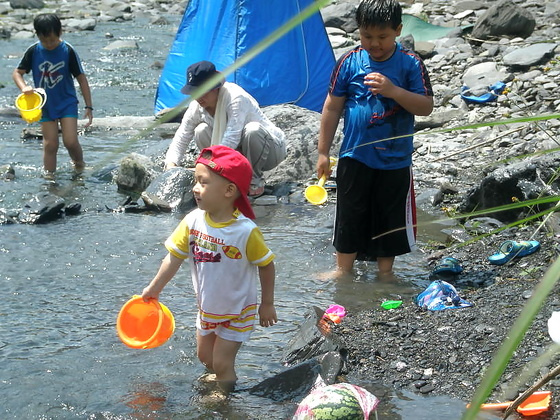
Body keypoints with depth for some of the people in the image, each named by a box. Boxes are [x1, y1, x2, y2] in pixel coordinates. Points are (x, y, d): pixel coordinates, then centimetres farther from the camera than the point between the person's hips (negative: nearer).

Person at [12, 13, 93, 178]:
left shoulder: (68, 51, -12)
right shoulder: (33, 51, -7)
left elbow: (81, 78, -6)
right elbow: (17, 72, 0)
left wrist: (89, 106, -6)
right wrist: (24, 87, -23)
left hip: (67, 102, -2)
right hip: (45, 104, 2)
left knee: (70, 141, -9)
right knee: (50, 144, 2)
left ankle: (79, 165, 19)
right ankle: (49, 177, 13)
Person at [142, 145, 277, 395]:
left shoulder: (245, 231, -29)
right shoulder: (193, 221, -17)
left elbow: (266, 266, -16)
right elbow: (174, 257, -5)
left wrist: (267, 304, -8)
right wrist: (154, 288, 1)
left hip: (237, 313, -5)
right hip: (207, 307, 5)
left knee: (222, 363, 0)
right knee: (205, 356, 21)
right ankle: (223, 382, 49)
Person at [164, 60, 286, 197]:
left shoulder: (236, 98, -30)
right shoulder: (196, 107, -11)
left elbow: (230, 141, -37)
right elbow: (181, 138, -8)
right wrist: (171, 164, -29)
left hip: (271, 149, -5)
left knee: (252, 130, -39)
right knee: (201, 131, -17)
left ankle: (255, 181, -14)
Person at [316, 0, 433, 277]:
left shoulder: (410, 64, -6)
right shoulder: (349, 62, -4)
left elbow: (426, 107, -11)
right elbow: (332, 108, 2)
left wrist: (393, 91, -26)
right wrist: (323, 152, 3)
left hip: (395, 159, 0)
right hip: (355, 157, 0)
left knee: (391, 216, 11)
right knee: (349, 215, 8)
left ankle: (385, 273, 27)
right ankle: (343, 270, 23)